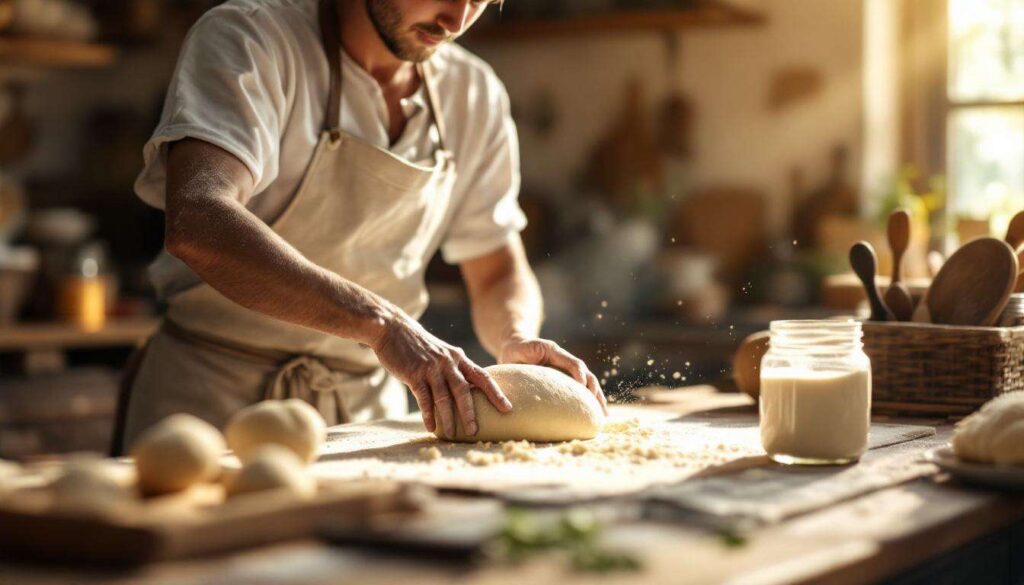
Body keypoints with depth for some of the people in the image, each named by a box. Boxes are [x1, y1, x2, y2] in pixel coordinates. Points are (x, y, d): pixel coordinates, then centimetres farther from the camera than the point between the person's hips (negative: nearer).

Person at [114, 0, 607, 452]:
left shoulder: (475, 95, 5)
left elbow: (499, 272, 14)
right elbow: (198, 226, -32)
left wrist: (517, 341, -10)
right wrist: (381, 322, -40)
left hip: (366, 412, 6)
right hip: (214, 400, -5)